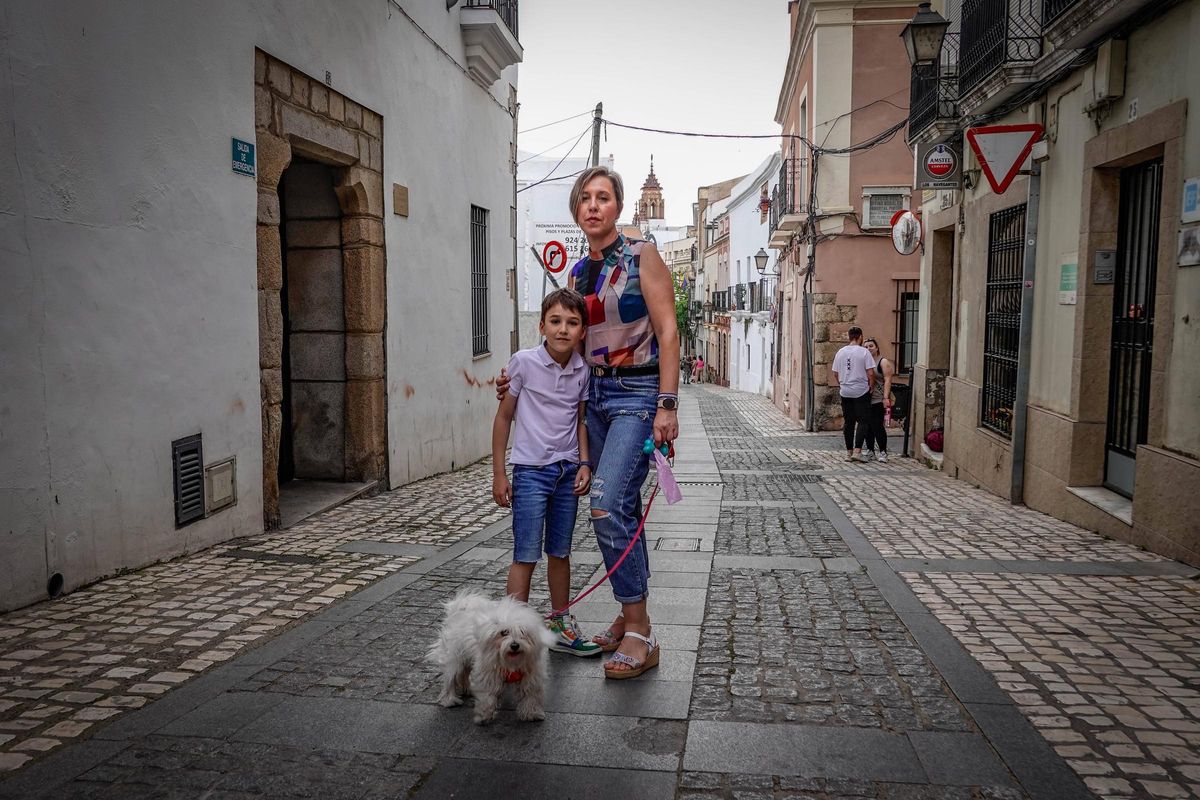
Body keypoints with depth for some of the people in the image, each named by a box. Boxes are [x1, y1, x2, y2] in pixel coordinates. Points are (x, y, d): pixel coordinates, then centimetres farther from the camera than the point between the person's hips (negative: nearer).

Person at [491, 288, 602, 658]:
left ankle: (561, 626, 28)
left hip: (568, 471, 4)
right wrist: (498, 474, -5)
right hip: (531, 471, -4)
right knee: (526, 556, -3)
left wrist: (584, 464, -1)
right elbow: (504, 417, -5)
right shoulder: (524, 362, -11)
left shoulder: (582, 370, -1)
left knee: (560, 553, 15)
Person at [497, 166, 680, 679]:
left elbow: (668, 332, -10)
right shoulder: (578, 272, 13)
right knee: (621, 509, 10)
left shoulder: (641, 257, -5)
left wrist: (667, 405, -17)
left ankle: (639, 634, -9)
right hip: (596, 395, 7)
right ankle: (631, 618, 22)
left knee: (608, 506, -18)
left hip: (638, 395, -6)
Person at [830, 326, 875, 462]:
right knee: (863, 421, 0)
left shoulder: (840, 352, 5)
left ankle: (849, 452, 13)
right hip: (861, 391, -4)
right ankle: (857, 451, -10)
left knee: (848, 422, 10)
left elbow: (835, 373, 10)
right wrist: (872, 386, 2)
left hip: (845, 392, 5)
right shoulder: (864, 352, -9)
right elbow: (870, 373, -12)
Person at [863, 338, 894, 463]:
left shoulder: (883, 362, -2)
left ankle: (883, 452, -1)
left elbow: (887, 380, -9)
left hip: (878, 400, -6)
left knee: (877, 426, -10)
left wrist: (886, 397, -18)